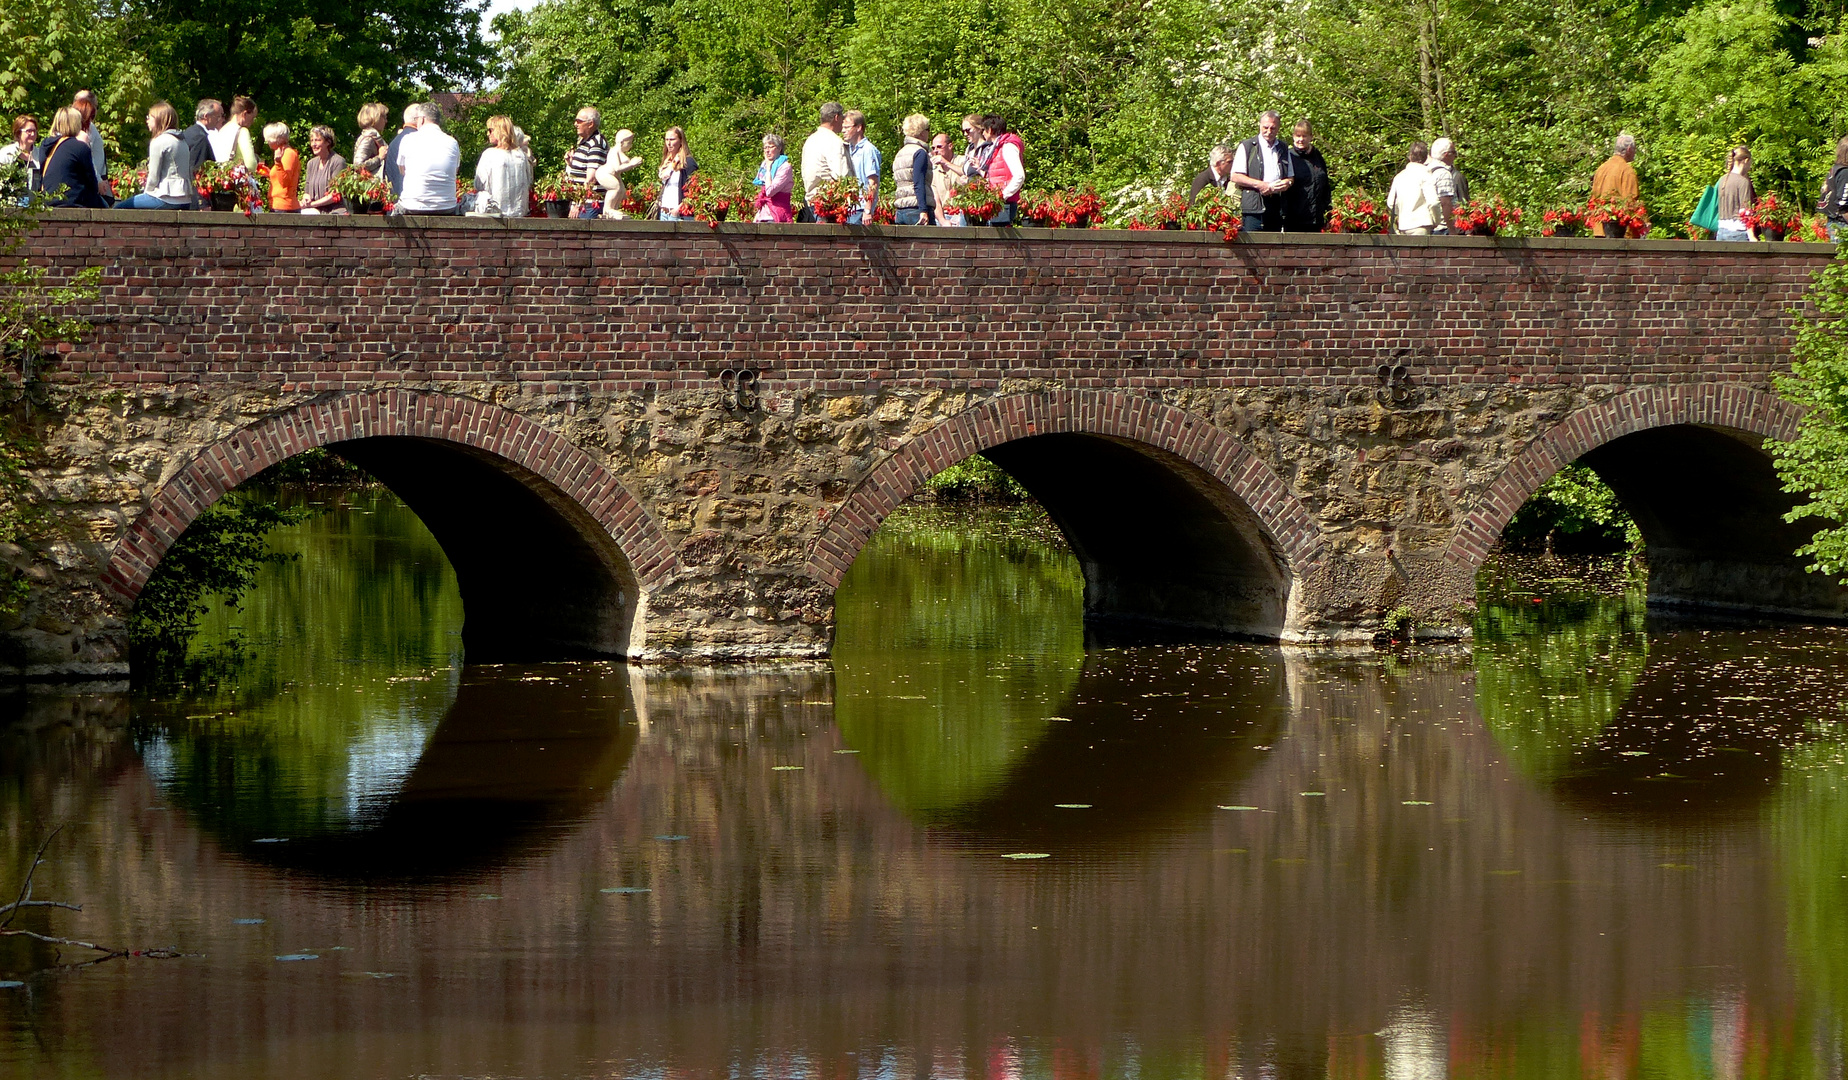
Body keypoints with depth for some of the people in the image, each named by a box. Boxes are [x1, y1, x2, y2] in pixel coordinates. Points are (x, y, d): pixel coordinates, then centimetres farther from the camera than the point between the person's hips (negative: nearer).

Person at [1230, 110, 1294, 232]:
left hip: (1277, 207, 4)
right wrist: (1259, 185, -14)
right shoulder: (1246, 147, 5)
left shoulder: (1283, 149, 20)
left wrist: (1286, 183, -3)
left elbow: (1290, 177, 23)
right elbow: (1235, 177, -2)